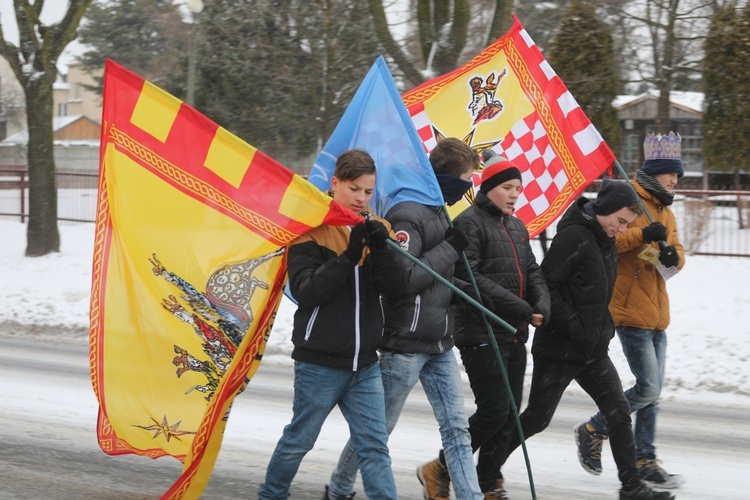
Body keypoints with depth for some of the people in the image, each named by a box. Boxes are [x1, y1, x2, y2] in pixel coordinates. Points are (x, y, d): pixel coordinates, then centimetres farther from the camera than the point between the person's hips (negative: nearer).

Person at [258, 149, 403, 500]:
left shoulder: (373, 228, 7)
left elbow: (394, 283, -4)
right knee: (299, 441, 10)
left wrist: (381, 247, -23)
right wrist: (349, 258, -25)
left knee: (374, 445, 0)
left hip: (365, 363, 4)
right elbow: (305, 291, -17)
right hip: (320, 362, -4)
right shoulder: (311, 229, -8)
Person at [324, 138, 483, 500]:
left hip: (439, 345, 8)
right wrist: (449, 250, -21)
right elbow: (399, 277, -27)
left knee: (456, 427, 4)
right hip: (405, 344, -8)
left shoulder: (437, 212, 13)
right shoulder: (409, 215, -17)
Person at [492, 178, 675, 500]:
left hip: (594, 350, 8)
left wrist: (605, 328, 13)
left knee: (619, 413, 2)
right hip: (560, 349, -8)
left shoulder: (606, 241, 12)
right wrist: (573, 328, -22)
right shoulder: (573, 236, -17)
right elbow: (545, 285, -22)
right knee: (537, 419, 1)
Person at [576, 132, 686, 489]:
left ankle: (644, 459, 17)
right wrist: (641, 235, -30)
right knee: (648, 388, -12)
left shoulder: (665, 212, 19)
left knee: (653, 390, 10)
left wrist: (673, 255, -7)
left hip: (656, 314, 9)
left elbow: (677, 253, 16)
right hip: (630, 310, -9)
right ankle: (593, 431, 5)